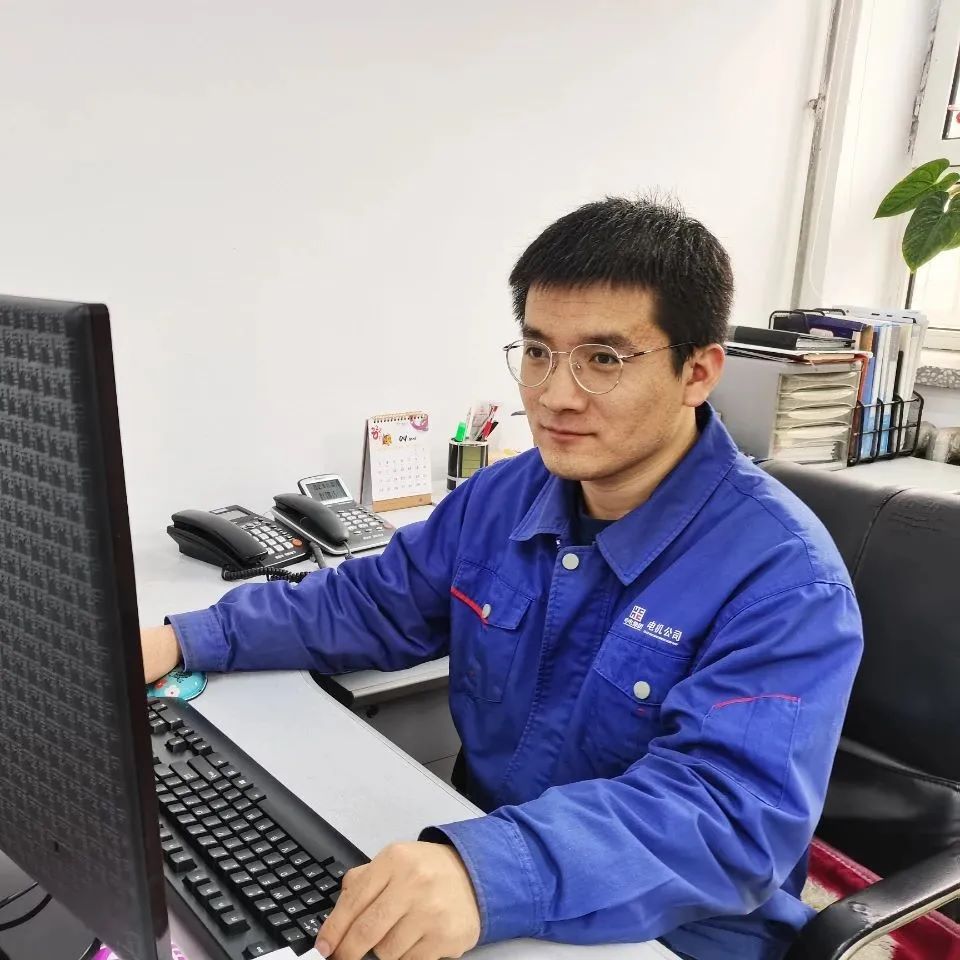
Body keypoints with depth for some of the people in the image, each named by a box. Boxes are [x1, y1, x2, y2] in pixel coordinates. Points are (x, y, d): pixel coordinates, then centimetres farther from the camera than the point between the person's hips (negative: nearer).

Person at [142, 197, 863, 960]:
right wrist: (189, 639, 0)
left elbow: (732, 810, -31)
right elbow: (373, 603, 9)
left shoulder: (784, 579, -21)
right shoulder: (503, 496, -1)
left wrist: (488, 872, -45)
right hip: (479, 845, 5)